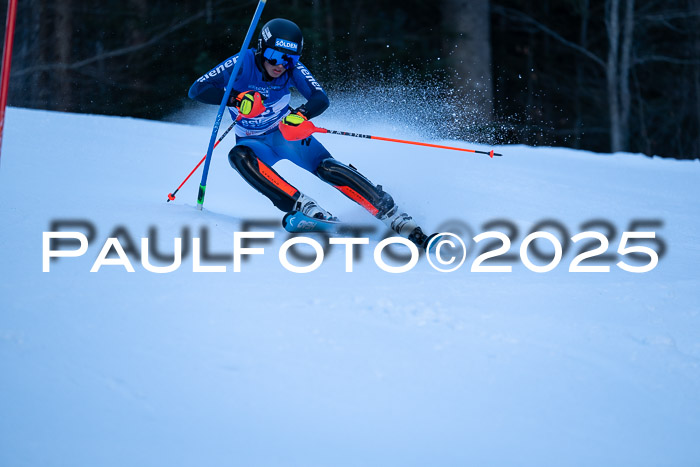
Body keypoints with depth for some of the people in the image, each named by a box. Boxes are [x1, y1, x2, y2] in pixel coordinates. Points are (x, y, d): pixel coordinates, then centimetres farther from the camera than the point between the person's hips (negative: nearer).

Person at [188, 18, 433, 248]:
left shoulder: (292, 67, -13)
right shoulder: (244, 63, -20)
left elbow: (321, 98, -17)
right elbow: (197, 89, -24)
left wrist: (301, 114, -39)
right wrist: (236, 98, -40)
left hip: (287, 133, 1)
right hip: (254, 142, -1)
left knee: (327, 167, -25)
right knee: (239, 157, -36)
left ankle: (399, 220, -31)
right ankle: (307, 208, -46)